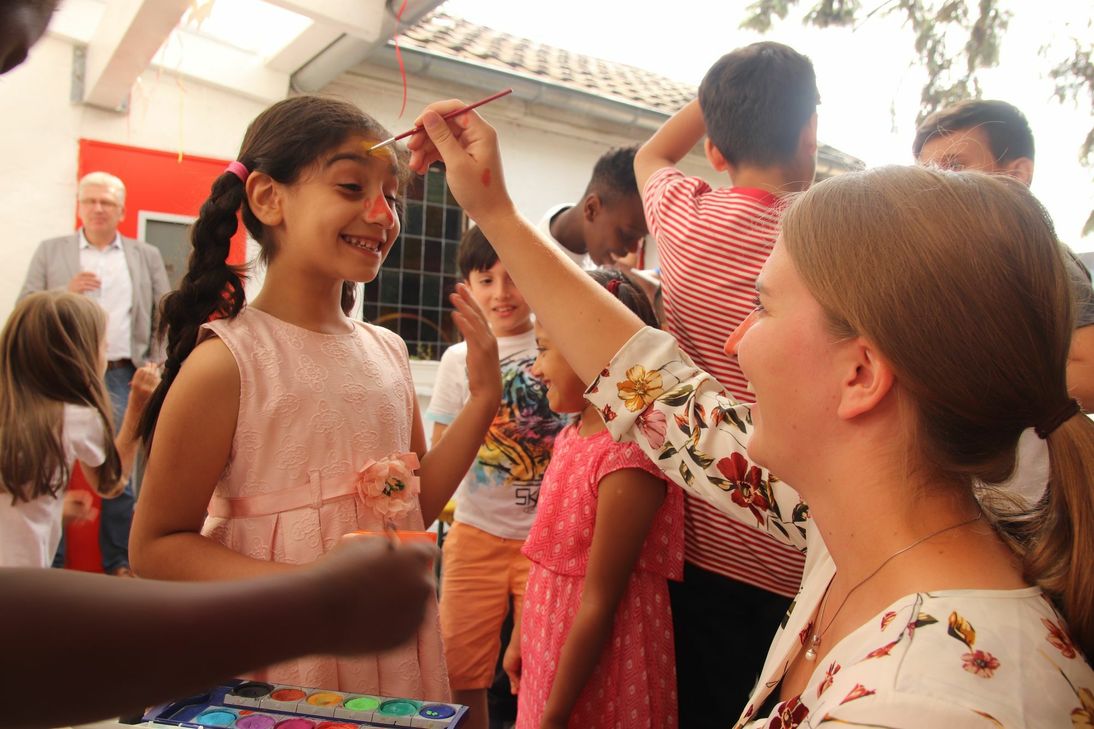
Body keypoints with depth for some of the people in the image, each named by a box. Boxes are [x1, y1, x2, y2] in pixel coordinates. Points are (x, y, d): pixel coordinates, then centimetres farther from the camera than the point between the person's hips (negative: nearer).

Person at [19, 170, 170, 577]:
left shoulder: (147, 256, 11)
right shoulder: (50, 252, 9)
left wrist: (157, 363, -3)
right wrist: (66, 292, -12)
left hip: (120, 378, 0)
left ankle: (118, 562, 15)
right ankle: (50, 562, 18)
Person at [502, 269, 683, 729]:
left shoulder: (628, 457, -25)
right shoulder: (573, 435, 1)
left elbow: (599, 603, -22)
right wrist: (521, 638, 15)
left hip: (594, 671, -7)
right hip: (549, 648, 7)